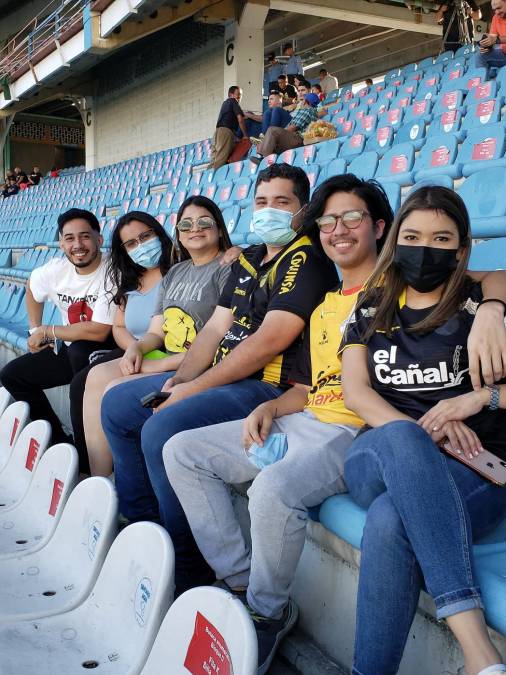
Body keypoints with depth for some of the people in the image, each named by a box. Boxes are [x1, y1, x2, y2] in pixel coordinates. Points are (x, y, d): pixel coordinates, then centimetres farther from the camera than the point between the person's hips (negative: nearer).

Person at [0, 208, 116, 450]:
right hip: (70, 350, 7)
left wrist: (46, 332, -17)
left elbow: (98, 331, -31)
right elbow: (32, 288, 20)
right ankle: (59, 440, 4)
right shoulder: (56, 270, -4)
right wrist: (35, 331, 11)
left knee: (79, 350, -37)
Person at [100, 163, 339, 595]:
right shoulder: (248, 261, 17)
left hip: (269, 386, -10)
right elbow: (216, 327, 14)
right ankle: (141, 523, 17)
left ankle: (189, 571, -13)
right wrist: (179, 379, -4)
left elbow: (269, 340, -21)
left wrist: (192, 389, -18)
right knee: (118, 404, 12)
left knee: (162, 428, -29)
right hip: (221, 378, 10)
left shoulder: (306, 260, -11)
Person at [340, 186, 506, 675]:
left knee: (390, 520, -38)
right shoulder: (370, 310, 16)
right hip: (378, 462, 2)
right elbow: (355, 392, 5)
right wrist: (419, 434, -14)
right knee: (400, 436, -39)